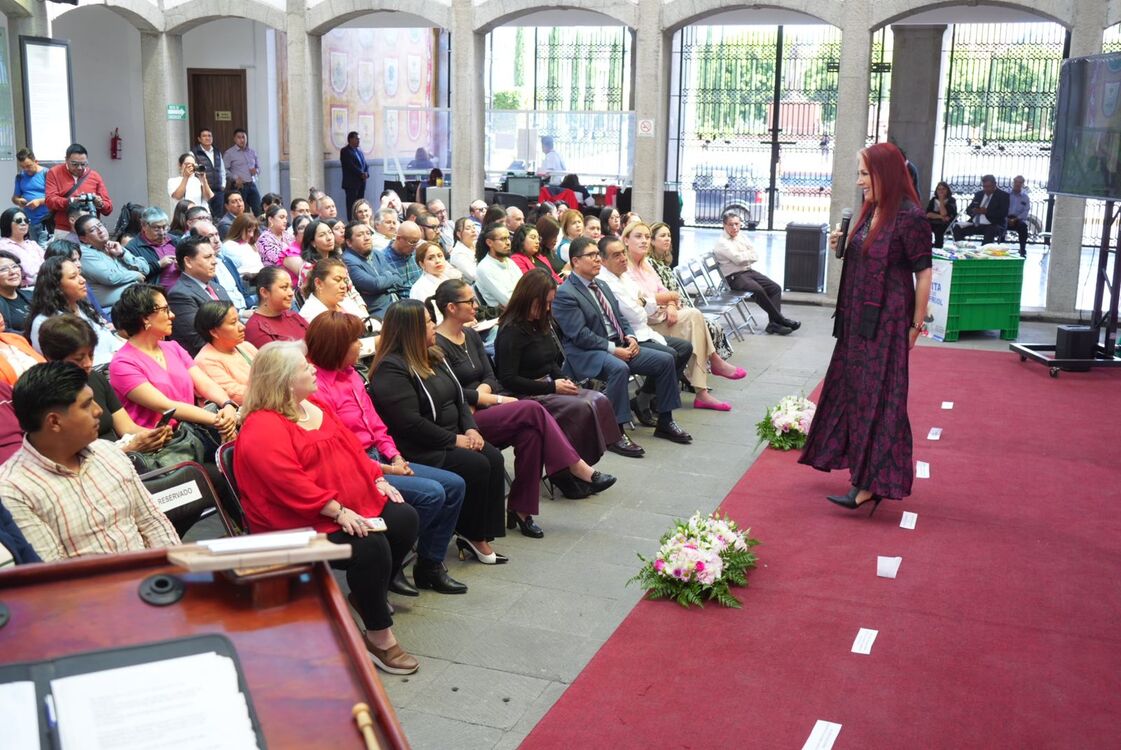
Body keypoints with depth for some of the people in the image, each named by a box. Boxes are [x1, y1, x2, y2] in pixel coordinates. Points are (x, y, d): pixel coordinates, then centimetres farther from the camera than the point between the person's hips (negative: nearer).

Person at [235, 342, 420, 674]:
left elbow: (351, 446, 19)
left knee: (404, 519, -3)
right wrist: (338, 512, -28)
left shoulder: (316, 407, 12)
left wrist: (377, 479, 6)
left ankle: (367, 594, 15)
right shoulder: (262, 429, -17)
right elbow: (291, 484, -26)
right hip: (302, 523, -9)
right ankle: (379, 637, -12)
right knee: (372, 547, -27)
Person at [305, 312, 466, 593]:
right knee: (431, 493, -22)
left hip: (379, 459, 10)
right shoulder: (317, 388, -19)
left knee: (455, 485, 2)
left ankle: (430, 566, 11)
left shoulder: (350, 374, 10)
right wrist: (385, 470, -16)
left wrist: (395, 457, 0)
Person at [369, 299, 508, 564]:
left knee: (494, 457, -14)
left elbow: (458, 397, 16)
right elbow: (410, 423, -22)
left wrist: (470, 429, -2)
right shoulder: (391, 369, -16)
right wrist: (454, 440, -17)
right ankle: (471, 536, -5)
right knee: (476, 466, -24)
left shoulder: (433, 357, 14)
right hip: (418, 450, -9)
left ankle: (482, 536, -11)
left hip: (452, 438, 9)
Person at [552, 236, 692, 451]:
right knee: (619, 368, -38)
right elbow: (580, 335, -18)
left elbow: (620, 318, 22)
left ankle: (665, 422, 8)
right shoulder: (565, 294, -11)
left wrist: (630, 337, 0)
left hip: (619, 345, 9)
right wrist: (613, 349, -20)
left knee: (665, 360, -3)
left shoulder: (601, 286, 18)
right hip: (587, 354, -9)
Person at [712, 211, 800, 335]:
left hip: (749, 271, 8)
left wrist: (744, 256, -11)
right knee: (758, 290, -29)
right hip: (734, 277, -8)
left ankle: (773, 323, -17)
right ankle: (780, 319, -18)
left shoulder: (741, 236, 13)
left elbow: (756, 256, 7)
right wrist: (750, 255, -3)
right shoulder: (722, 242, -9)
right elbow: (738, 258, -21)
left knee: (775, 288, -10)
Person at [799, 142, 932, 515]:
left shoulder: (909, 217, -15)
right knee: (854, 389, 14)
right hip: (859, 316, 9)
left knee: (877, 396, -6)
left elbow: (923, 273, -14)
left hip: (888, 319, -9)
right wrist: (841, 246, 0)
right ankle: (862, 469, 29)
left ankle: (869, 484, -1)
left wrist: (916, 324, -14)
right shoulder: (870, 212, 9)